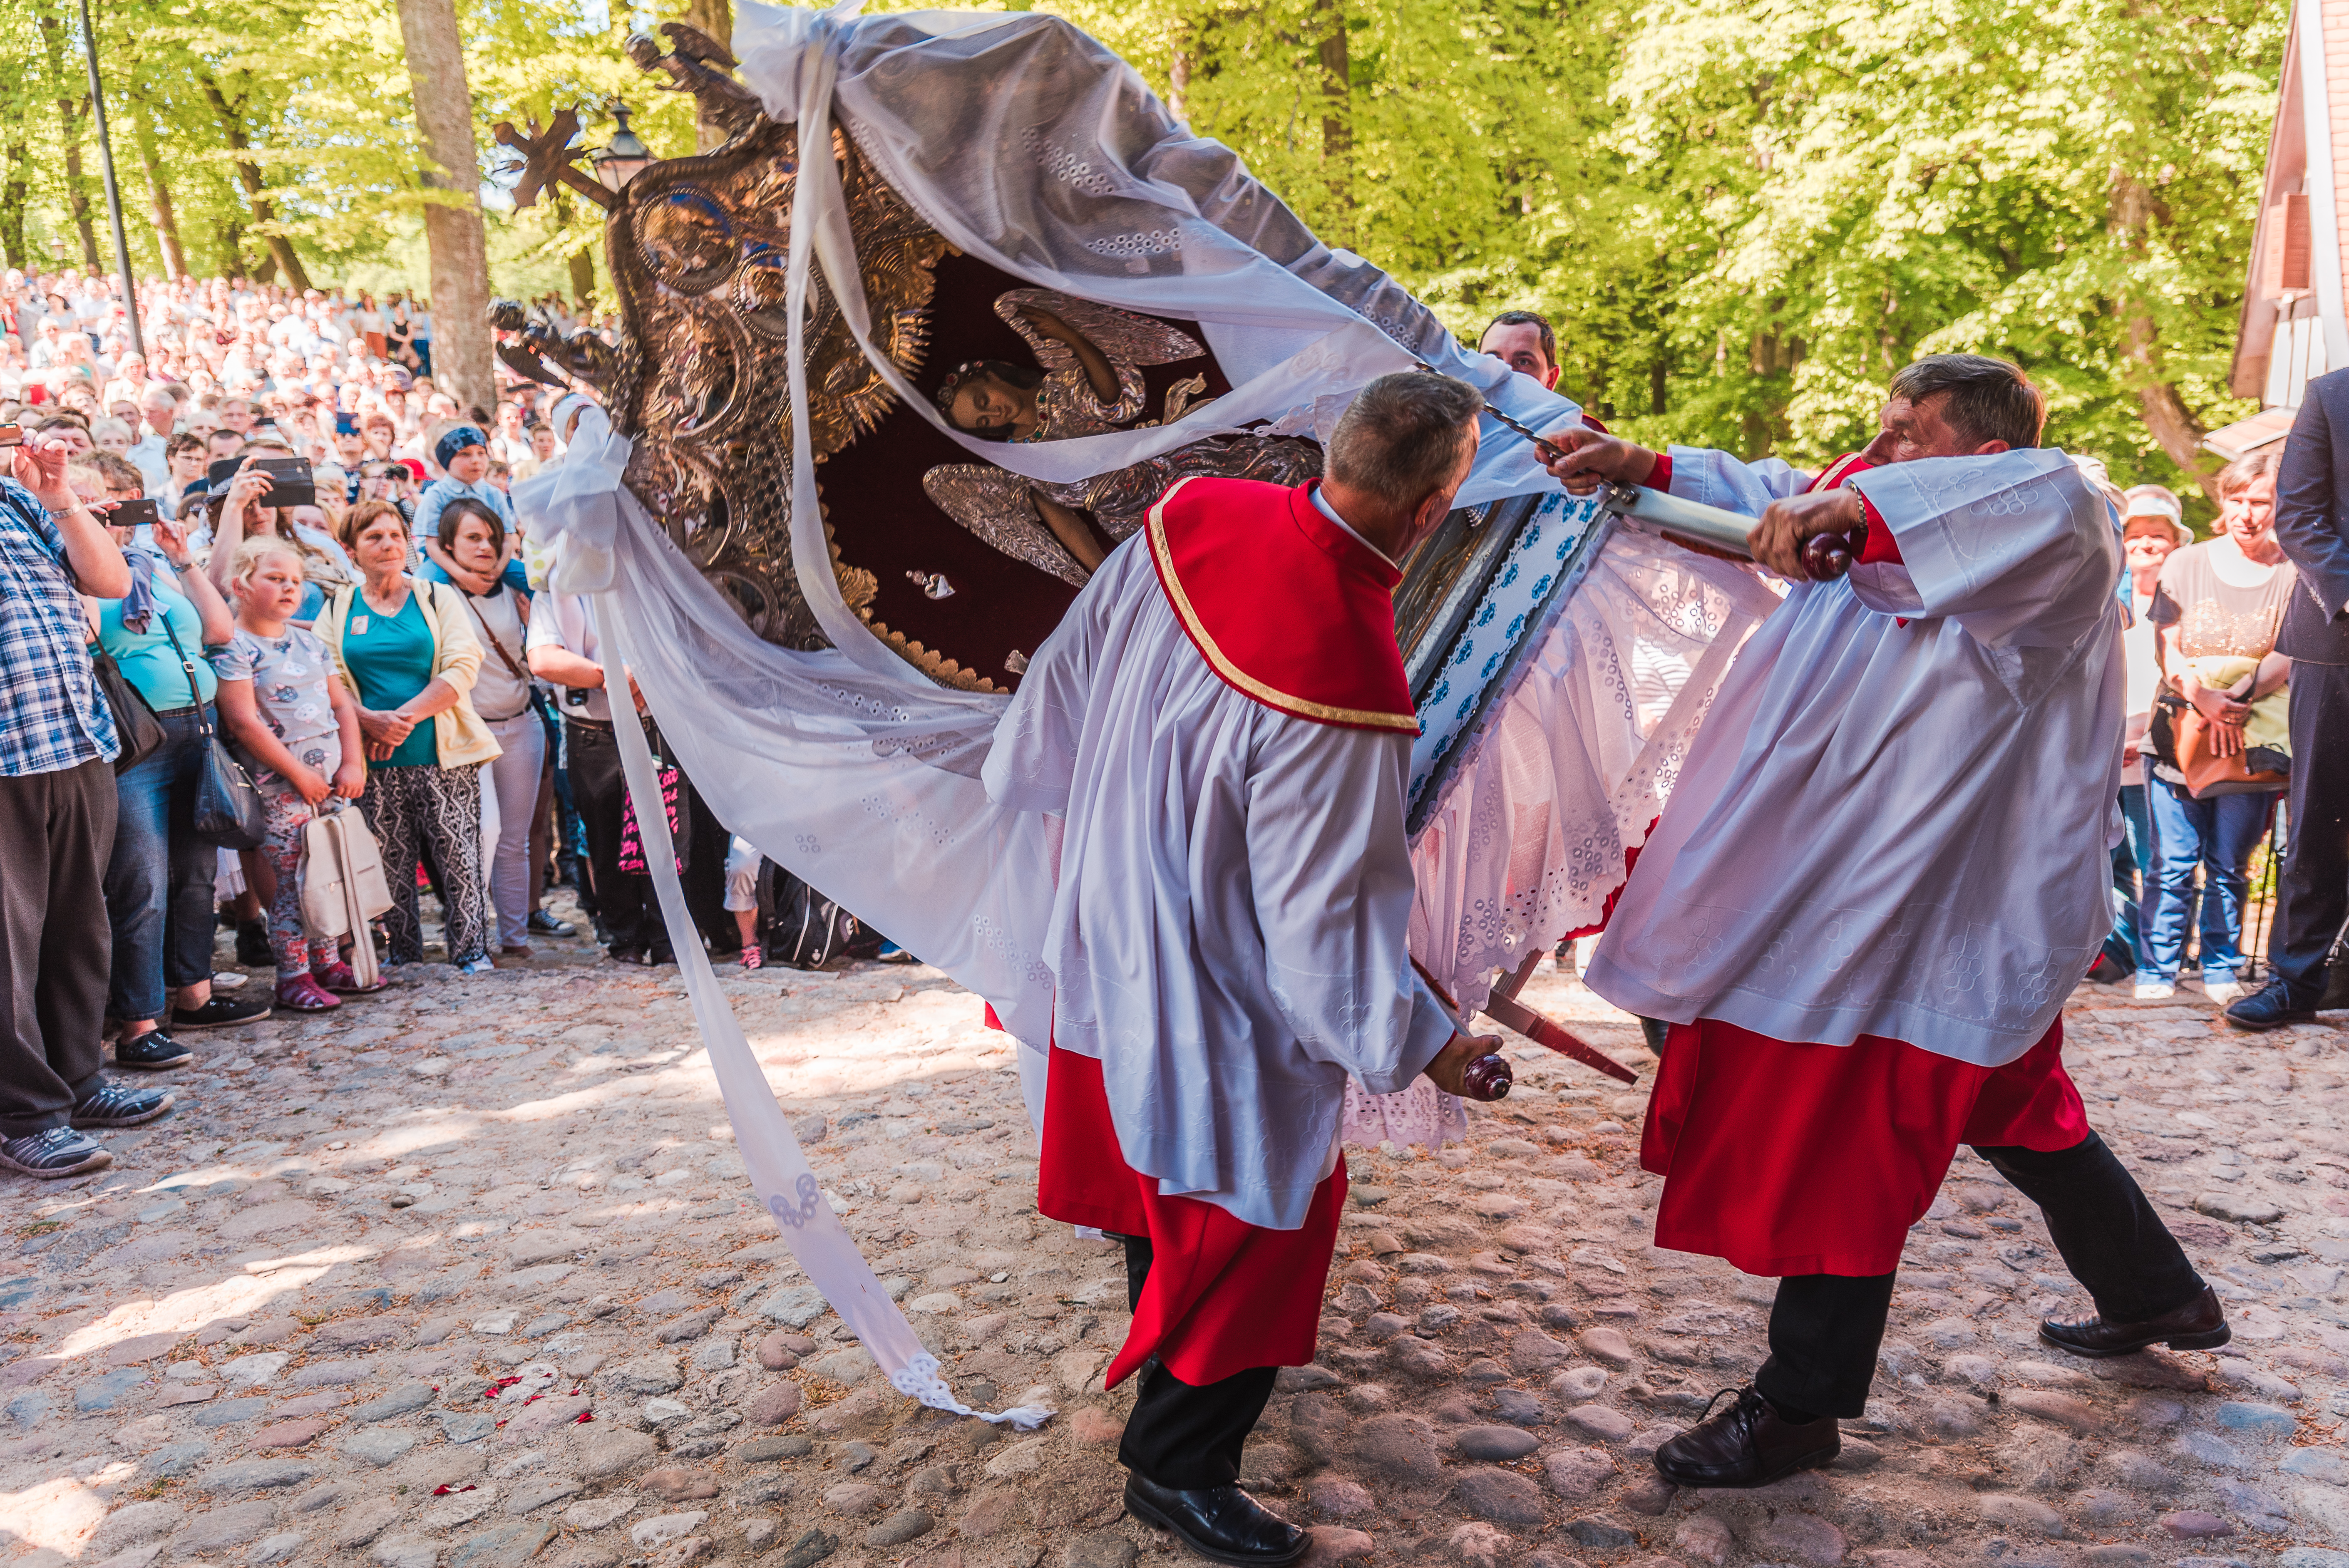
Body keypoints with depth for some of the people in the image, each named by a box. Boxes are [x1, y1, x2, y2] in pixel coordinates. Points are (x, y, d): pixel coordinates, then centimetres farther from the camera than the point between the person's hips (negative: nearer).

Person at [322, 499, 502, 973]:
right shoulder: (337, 609, 10)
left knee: (457, 856, -3)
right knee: (391, 863, 4)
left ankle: (471, 950, 8)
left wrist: (406, 716, -14)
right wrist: (372, 721, -16)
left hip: (442, 756, -1)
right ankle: (403, 954, 16)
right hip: (375, 762, 1)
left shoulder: (438, 598, 8)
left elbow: (463, 667, -4)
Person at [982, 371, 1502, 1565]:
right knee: (1264, 1218, 12)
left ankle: (1165, 1358, 58)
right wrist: (1421, 1041, -11)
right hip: (1225, 1003, -9)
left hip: (1115, 926, 9)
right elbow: (1323, 921, -25)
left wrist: (1024, 770, 20)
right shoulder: (1343, 687, -35)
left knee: (1161, 1154, 30)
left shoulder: (1191, 515, -15)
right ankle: (1178, 1467, 31)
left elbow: (1067, 674, 1)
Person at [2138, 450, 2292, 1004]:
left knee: (2230, 868, 5)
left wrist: (2236, 696, -20)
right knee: (2173, 865, -2)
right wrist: (2206, 699, -18)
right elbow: (2168, 653, -1)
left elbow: (2288, 657, -4)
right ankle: (2158, 968, 6)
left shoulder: (2293, 573, 4)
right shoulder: (2185, 564, 5)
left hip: (2251, 739, 0)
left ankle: (2222, 969, 16)